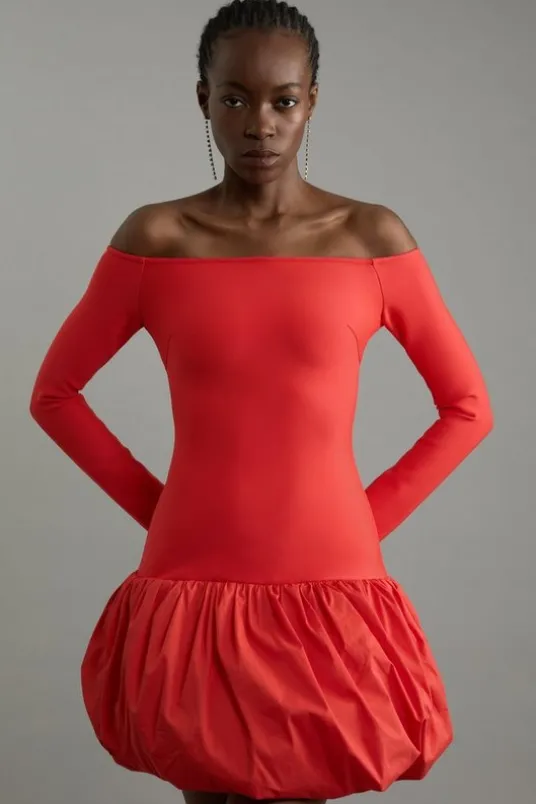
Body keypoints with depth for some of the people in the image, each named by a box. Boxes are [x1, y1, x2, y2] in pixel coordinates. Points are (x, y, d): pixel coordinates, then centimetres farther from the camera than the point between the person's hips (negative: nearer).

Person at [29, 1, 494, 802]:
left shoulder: (372, 238, -1)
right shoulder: (156, 238, -1)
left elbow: (469, 406, 6)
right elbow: (53, 393, 8)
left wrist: (367, 521, 0)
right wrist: (156, 508, 2)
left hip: (328, 595, 0)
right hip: (193, 592, 0)